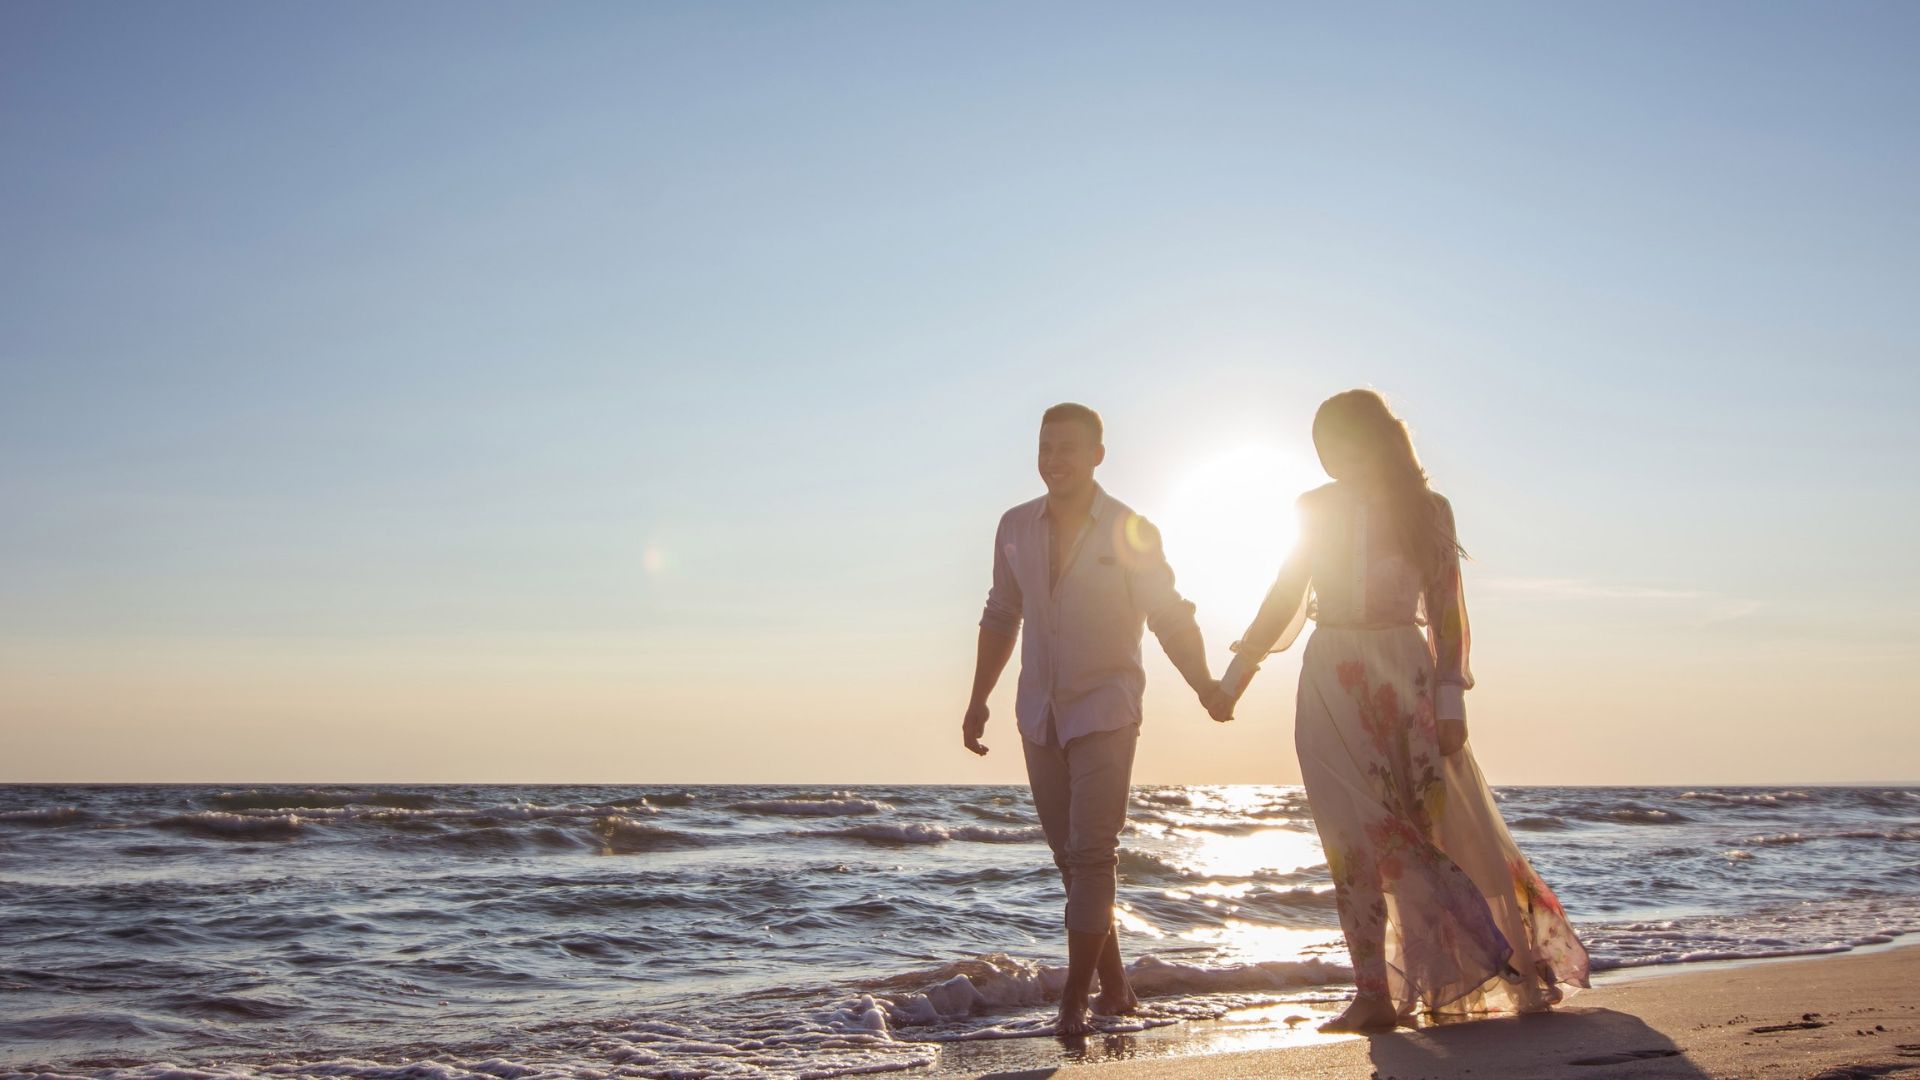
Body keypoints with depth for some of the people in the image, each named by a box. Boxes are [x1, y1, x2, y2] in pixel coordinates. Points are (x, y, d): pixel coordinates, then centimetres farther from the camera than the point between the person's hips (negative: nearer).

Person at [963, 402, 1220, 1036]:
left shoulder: (1131, 533, -6)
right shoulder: (1015, 528, 6)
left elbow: (1171, 620, -6)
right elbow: (1001, 617, 15)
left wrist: (1205, 686, -20)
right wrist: (978, 700, 14)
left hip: (1104, 711, -5)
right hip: (1039, 715, 5)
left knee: (1091, 855, -10)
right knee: (1070, 857, 8)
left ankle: (1074, 1002, -5)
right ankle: (1114, 989, 19)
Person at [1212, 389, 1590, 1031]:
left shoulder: (1428, 509, 1)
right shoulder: (1315, 508, 8)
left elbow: (1447, 610, 0)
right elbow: (1284, 601, 13)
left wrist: (1450, 700, -8)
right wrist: (1231, 681, 12)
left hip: (1405, 677, -2)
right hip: (1332, 684, 2)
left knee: (1446, 824, 0)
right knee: (1356, 838, -1)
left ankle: (1517, 960, 16)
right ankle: (1376, 990, 2)